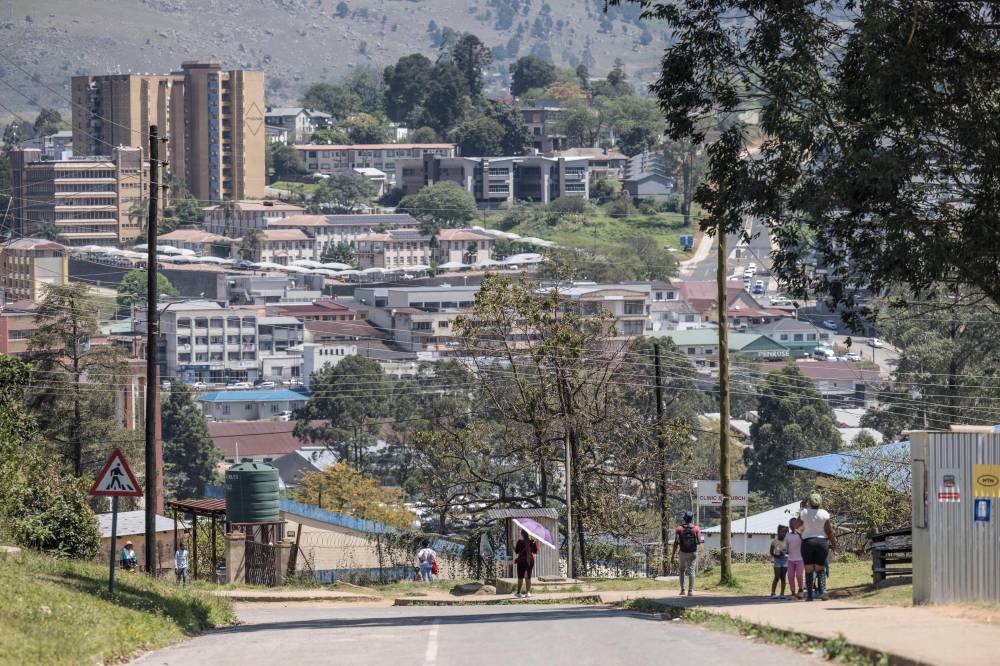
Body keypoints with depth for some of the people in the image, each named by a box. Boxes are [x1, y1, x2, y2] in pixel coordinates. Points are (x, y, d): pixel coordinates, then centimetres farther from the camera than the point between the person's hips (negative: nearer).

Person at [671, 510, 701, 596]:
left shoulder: (679, 528, -3)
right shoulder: (696, 528, -3)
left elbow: (676, 542, -8)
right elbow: (699, 541, -9)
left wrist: (673, 554, -3)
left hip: (683, 553, 0)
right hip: (693, 553, 0)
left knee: (682, 570, 17)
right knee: (691, 571, 3)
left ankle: (682, 589, 8)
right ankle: (691, 591, -3)